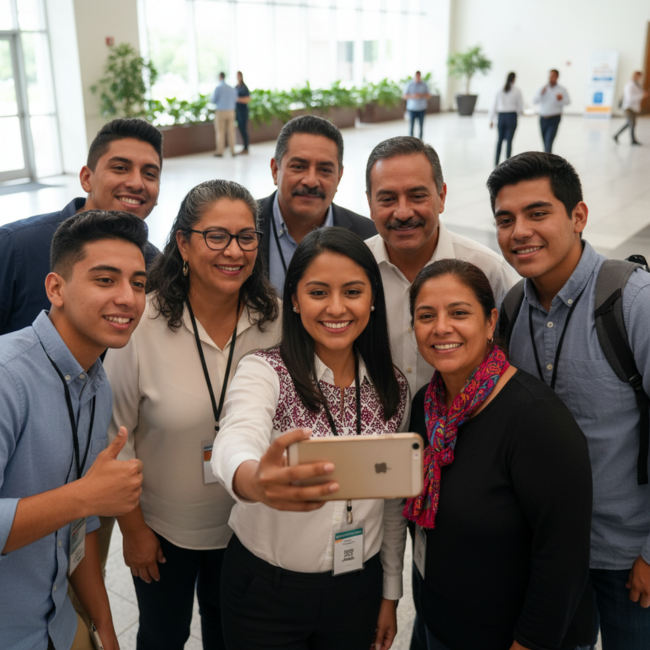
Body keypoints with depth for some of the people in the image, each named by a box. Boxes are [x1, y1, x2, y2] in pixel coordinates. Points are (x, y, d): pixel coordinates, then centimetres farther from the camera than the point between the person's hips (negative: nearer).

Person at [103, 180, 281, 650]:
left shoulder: (277, 319, -14)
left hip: (246, 524, 2)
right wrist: (132, 528, -5)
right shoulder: (141, 324, -21)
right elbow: (114, 435, -12)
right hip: (163, 526, -2)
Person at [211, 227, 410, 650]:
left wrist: (391, 592, 10)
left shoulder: (393, 387, -3)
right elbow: (233, 445, -36)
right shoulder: (265, 372, -15)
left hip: (358, 589, 3)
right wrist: (256, 482, -58)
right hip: (265, 588, -2)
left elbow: (395, 500, 6)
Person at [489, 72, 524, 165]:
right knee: (509, 140, -2)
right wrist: (518, 111, 23)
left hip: (501, 116, 3)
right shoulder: (517, 91, -3)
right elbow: (520, 106, 1)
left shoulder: (500, 91, 3)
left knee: (500, 139, 15)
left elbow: (494, 106, 4)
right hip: (512, 116, -2)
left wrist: (491, 119, 8)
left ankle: (496, 162, 15)